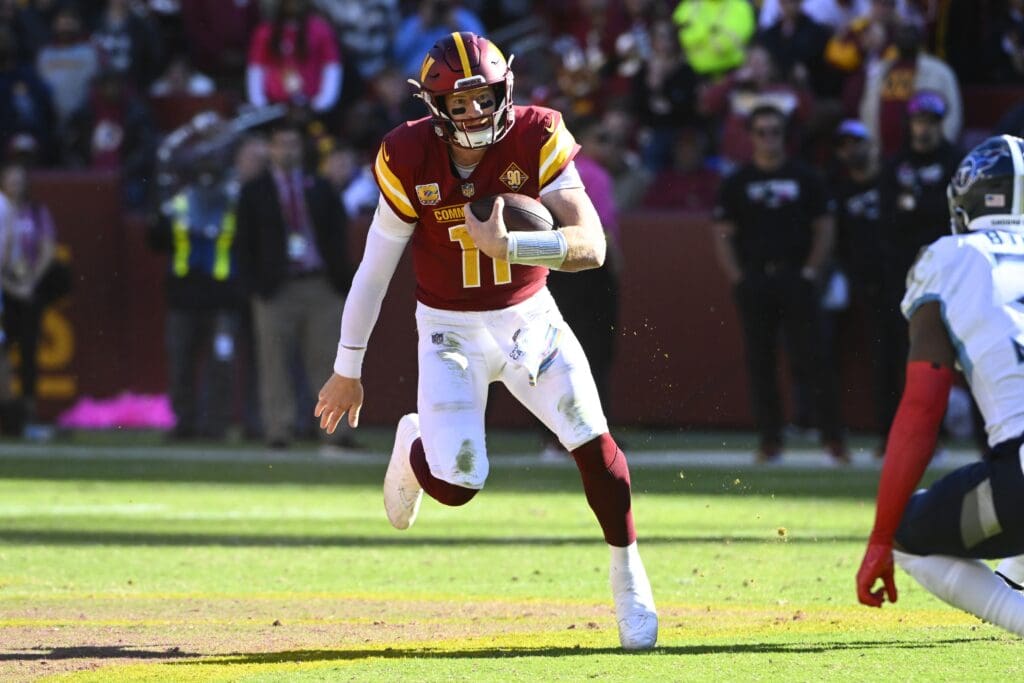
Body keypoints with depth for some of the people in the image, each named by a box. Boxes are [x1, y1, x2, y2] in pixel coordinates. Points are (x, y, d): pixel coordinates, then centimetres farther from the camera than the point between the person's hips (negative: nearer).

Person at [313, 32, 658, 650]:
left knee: (594, 443, -11)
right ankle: (414, 446, 25)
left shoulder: (536, 140, -17)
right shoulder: (411, 159, -16)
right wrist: (348, 370, -1)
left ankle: (629, 576, 12)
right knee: (455, 484, -13)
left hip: (529, 320, 1)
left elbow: (591, 246, -26)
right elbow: (375, 269, -6)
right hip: (452, 332, -1)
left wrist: (506, 245, -42)